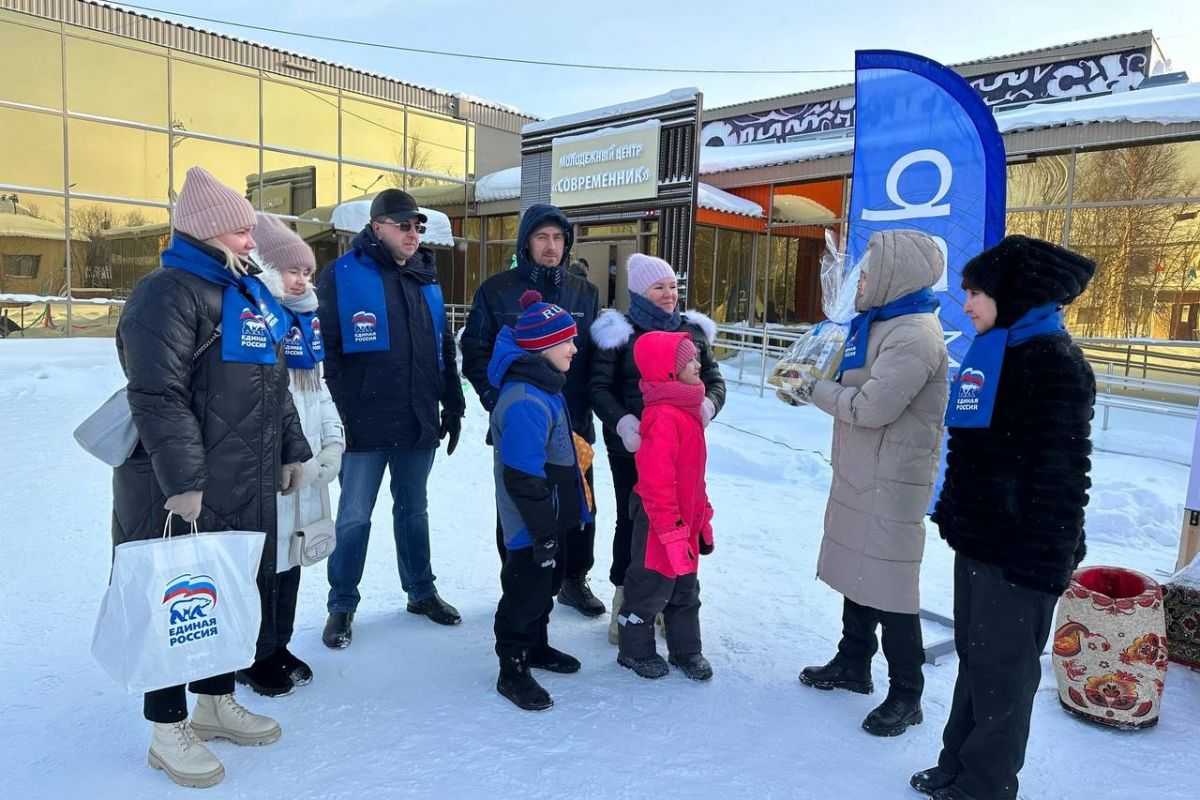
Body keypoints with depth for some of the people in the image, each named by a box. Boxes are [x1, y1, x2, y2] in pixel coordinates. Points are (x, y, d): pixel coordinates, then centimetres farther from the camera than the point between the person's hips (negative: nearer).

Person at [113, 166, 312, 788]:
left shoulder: (250, 292, 15)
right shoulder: (168, 293, -13)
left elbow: (274, 383, 21)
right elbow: (158, 397, -22)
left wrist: (290, 449, 19)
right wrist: (182, 479, -26)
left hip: (248, 487, 9)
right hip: (180, 493, -9)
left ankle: (215, 702, 36)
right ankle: (168, 731, 21)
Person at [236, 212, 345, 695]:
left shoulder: (307, 322, 13)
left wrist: (333, 442, 5)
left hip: (307, 473, 8)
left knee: (290, 563, 18)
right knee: (263, 566, 3)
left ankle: (279, 647, 34)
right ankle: (255, 660, 21)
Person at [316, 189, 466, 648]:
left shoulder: (426, 280, 11)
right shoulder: (342, 276, -6)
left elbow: (444, 348, 15)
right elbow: (323, 349, -9)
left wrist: (453, 405, 13)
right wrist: (338, 413, -13)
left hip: (419, 424, 5)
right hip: (364, 425, -5)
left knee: (413, 510, 17)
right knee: (354, 517, 5)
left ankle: (421, 592, 32)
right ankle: (342, 606, 21)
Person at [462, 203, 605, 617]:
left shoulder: (585, 294, 8)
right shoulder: (496, 291, -1)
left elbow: (597, 355, 12)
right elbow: (475, 352, -3)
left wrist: (590, 401, 0)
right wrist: (497, 400, -12)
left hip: (574, 426, 3)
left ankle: (574, 579, 31)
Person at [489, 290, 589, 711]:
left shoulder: (545, 389, 7)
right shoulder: (525, 403, -28)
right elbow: (523, 477, -29)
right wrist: (544, 532, -23)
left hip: (553, 518, 10)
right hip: (532, 526, -10)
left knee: (546, 584, 24)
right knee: (527, 591, 5)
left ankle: (535, 647, 44)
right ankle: (512, 671, 22)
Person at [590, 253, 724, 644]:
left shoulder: (693, 330, 10)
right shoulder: (619, 333, -2)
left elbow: (714, 378, 12)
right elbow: (599, 386, -4)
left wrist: (709, 403, -11)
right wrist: (621, 422, -21)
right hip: (632, 448, -3)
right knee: (632, 520, 6)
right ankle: (625, 600, 23)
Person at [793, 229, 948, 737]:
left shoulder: (915, 335, -20)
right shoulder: (881, 322, 12)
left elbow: (870, 407, -24)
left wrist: (811, 387, -13)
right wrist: (809, 378, 1)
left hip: (892, 482, -10)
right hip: (860, 473, 10)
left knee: (888, 585, -1)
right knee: (857, 569, 19)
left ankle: (906, 695, 15)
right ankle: (853, 663, 36)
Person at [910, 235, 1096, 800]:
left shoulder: (1051, 360, -16)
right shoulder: (993, 351, 13)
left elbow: (1062, 471, -20)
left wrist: (1043, 558, -20)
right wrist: (954, 513, 21)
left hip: (1017, 553, -9)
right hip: (979, 540, 9)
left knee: (1001, 669, 5)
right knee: (973, 657, 19)